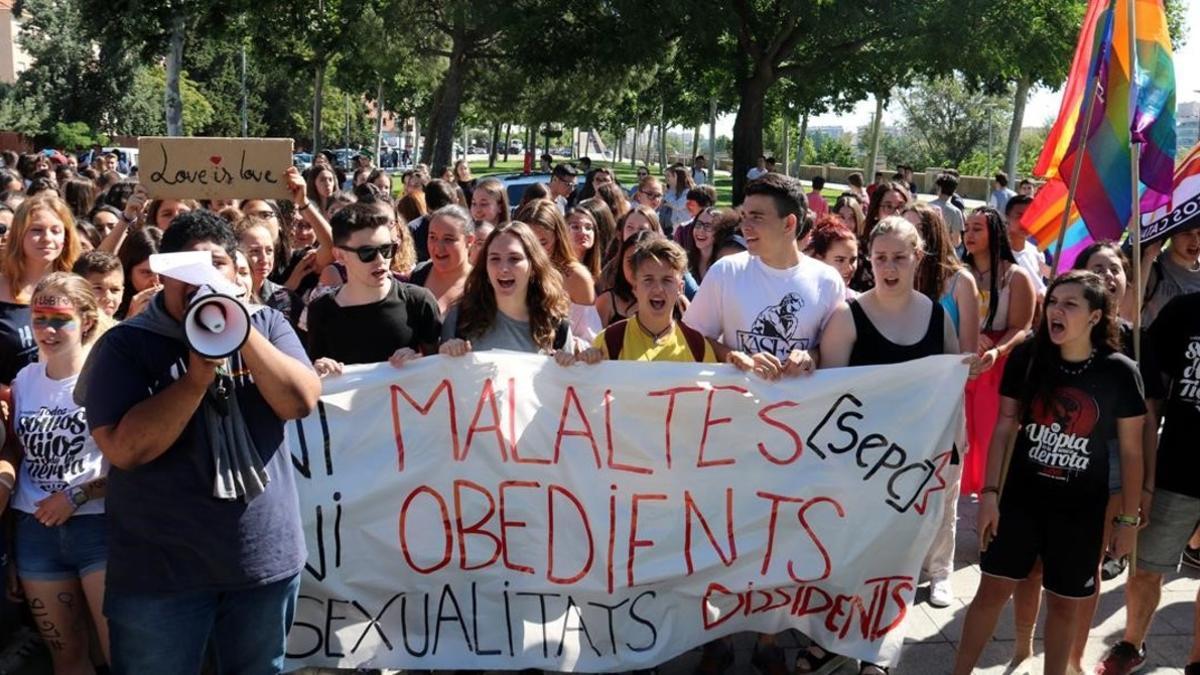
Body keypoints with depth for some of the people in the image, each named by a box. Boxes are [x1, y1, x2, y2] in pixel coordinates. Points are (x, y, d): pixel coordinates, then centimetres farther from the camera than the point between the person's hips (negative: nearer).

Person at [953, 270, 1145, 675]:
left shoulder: (1119, 372, -11)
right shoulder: (1026, 359, -7)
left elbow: (1131, 451, -4)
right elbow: (1005, 428, -1)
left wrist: (1129, 519, -2)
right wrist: (989, 492, -5)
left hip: (1081, 509, -1)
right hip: (1021, 498, 1)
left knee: (1065, 604, 10)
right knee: (993, 589, 6)